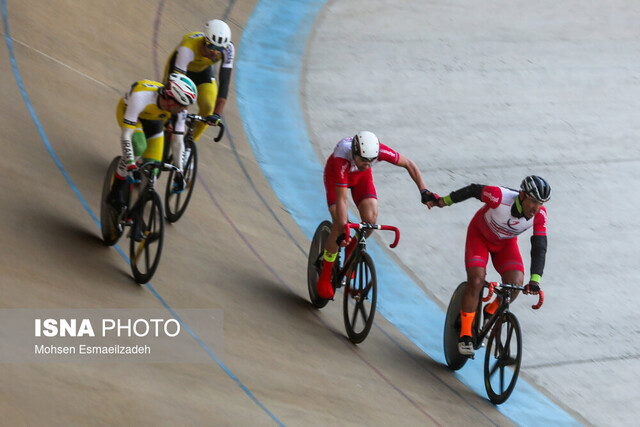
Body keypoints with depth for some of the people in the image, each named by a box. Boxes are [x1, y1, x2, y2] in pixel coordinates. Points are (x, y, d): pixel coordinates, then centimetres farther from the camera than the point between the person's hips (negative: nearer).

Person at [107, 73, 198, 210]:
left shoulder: (180, 110, -30)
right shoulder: (141, 97, -45)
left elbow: (177, 142, -17)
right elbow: (125, 135, -45)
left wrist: (179, 173, -16)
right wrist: (131, 166, -50)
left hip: (153, 121, 4)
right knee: (138, 146, -33)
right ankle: (115, 193, -18)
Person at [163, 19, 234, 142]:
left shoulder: (228, 48, -34)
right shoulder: (188, 47, -43)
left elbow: (224, 82, -31)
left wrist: (217, 114, -38)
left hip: (203, 71, 2)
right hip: (179, 66, -2)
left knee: (208, 107, -18)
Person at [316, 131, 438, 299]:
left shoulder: (379, 151, -35)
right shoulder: (341, 159, -44)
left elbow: (408, 164, -19)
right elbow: (341, 198, -42)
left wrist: (424, 191, -27)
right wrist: (343, 229, -50)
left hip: (361, 177, 3)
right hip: (335, 176, -3)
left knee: (371, 219, -19)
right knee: (339, 226, -18)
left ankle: (351, 250, 12)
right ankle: (324, 278, -3)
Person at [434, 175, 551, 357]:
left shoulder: (540, 215, -29)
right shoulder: (500, 197, -38)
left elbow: (540, 247, -26)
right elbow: (473, 190, -21)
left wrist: (535, 280, -36)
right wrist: (446, 200, -6)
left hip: (505, 243, 3)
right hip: (480, 235, -3)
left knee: (516, 282, -19)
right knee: (476, 280, -23)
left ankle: (491, 311, 13)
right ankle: (465, 335, -11)